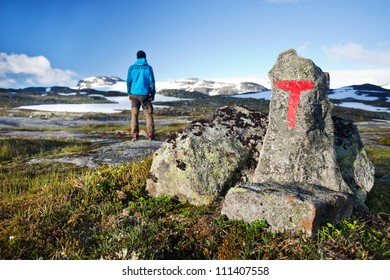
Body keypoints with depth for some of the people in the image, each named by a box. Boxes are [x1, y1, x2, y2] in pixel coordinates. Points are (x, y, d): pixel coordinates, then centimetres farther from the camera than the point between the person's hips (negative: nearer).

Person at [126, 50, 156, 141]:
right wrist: (153, 94, 6)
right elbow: (152, 82, -1)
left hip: (134, 94, 2)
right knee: (149, 115, 3)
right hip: (145, 94, -1)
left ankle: (135, 135, 2)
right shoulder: (148, 68, -1)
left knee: (134, 115, 8)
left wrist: (129, 94, 11)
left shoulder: (132, 68, 3)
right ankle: (150, 135, -4)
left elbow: (128, 81, 3)